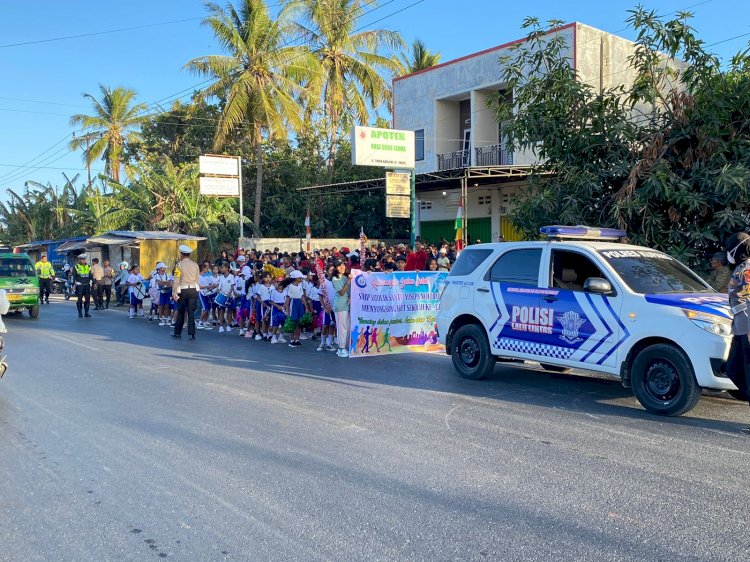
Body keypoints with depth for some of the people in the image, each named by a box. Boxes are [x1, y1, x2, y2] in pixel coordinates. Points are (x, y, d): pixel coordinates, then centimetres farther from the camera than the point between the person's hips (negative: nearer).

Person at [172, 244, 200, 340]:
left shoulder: (180, 265, -6)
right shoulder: (195, 265, 5)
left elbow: (176, 280, -8)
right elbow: (197, 279, 7)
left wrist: (174, 293, -5)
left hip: (183, 290, -2)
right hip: (193, 290, 2)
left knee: (181, 312, 10)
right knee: (191, 312, 2)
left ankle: (177, 332, 19)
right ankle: (191, 333, -2)